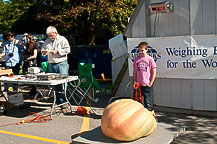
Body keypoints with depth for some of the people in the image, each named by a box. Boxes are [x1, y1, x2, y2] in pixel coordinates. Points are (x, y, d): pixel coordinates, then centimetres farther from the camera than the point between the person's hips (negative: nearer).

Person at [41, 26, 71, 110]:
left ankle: (64, 101, -4)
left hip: (61, 63, -5)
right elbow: (43, 49, 23)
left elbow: (67, 50, -7)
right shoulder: (47, 41, 16)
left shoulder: (62, 39, 0)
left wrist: (57, 51, -13)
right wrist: (44, 52, 0)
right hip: (51, 64, 5)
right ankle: (58, 101, 16)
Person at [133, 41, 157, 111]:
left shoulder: (150, 59, -3)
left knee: (147, 102, 3)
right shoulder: (137, 60, 6)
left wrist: (150, 83, -6)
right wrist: (135, 82, 5)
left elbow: (154, 72, -2)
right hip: (138, 85, 3)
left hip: (147, 85, -3)